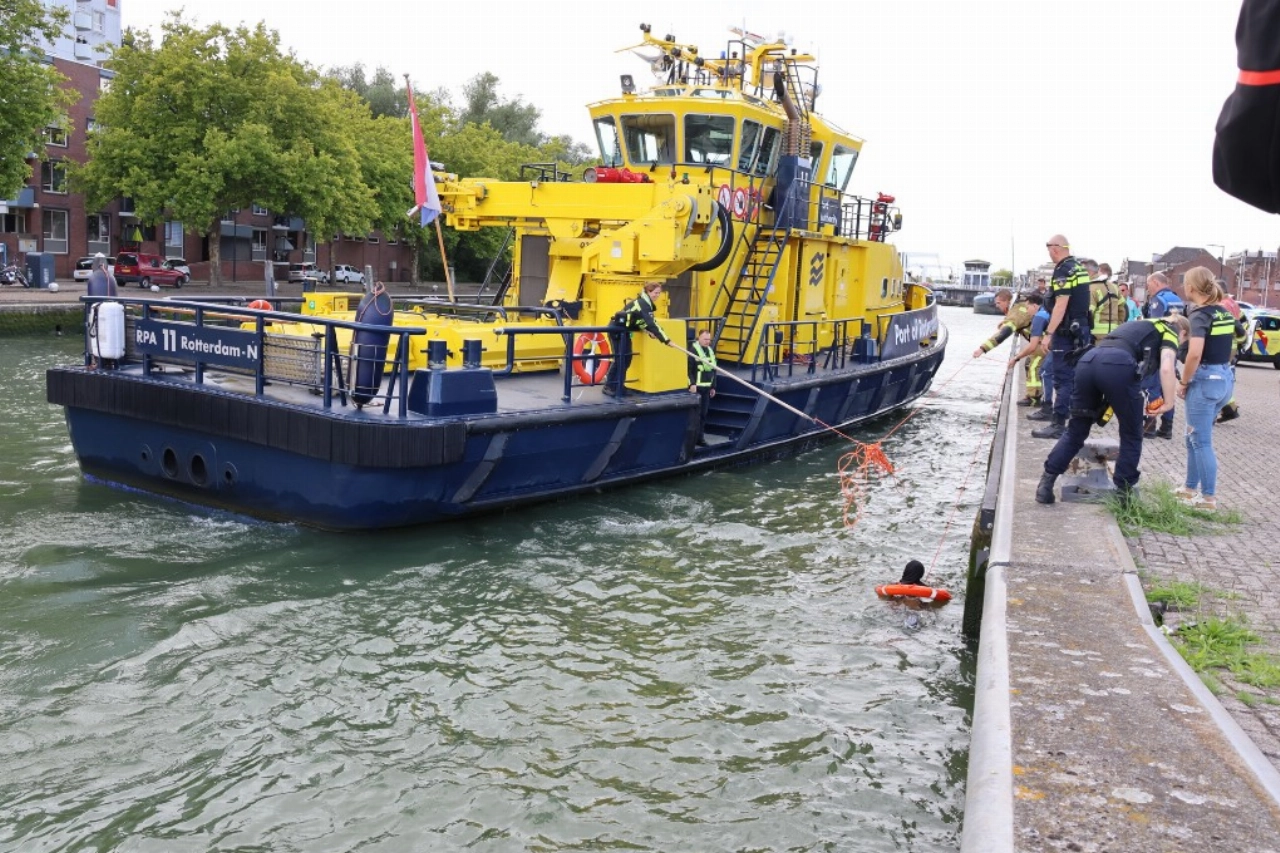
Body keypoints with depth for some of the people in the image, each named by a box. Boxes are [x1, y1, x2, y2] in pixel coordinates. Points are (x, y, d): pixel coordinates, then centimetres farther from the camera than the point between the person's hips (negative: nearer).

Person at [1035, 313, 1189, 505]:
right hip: (1118, 366, -6)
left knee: (1076, 430, 16)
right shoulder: (1170, 333, 21)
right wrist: (1169, 402, 10)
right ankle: (1123, 491, 15)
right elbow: (1166, 368, 1)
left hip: (1087, 361, 6)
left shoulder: (1139, 324, 41)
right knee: (1131, 436, 13)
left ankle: (1046, 481, 10)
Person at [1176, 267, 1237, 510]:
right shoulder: (1224, 313, 10)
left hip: (1205, 380, -8)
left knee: (1201, 441, 0)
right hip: (1225, 378, 8)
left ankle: (1209, 497, 4)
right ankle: (1190, 488, 26)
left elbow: (1195, 354, -26)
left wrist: (1183, 383, -14)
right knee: (1195, 437, 18)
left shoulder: (1200, 314, -14)